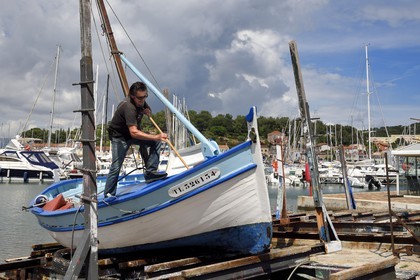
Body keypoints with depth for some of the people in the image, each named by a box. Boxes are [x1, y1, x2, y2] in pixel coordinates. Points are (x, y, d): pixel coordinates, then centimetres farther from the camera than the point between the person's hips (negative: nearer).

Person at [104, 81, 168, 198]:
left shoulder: (140, 101, -8)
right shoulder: (128, 107, -33)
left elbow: (147, 108, 19)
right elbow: (134, 132, -42)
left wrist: (147, 110, -9)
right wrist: (156, 137, -48)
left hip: (132, 133, 8)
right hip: (119, 136, -8)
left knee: (156, 142, -10)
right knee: (116, 166, -10)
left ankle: (150, 172, -10)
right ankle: (108, 195, 1)